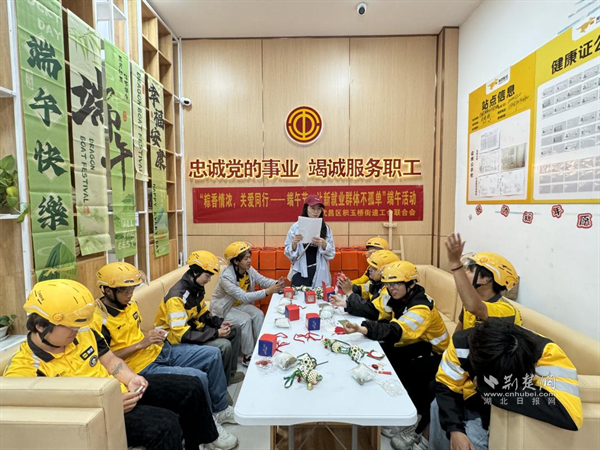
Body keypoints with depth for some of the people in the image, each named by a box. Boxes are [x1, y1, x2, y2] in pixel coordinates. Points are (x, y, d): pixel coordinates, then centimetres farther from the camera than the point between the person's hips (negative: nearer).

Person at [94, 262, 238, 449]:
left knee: (213, 354, 2)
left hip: (159, 350, 8)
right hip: (143, 367, -8)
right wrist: (140, 345, -22)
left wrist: (155, 335, 0)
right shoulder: (99, 321, -19)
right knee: (198, 378, -24)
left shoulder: (130, 303, 4)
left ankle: (220, 409, 20)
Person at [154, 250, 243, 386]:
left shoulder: (197, 288, -2)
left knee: (235, 330, 9)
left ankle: (230, 372, 19)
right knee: (224, 345, -25)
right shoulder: (177, 296, -29)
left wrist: (219, 323, -6)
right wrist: (215, 333, -29)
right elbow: (181, 333, -31)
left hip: (194, 326, 9)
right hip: (178, 338, -9)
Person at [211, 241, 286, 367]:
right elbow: (243, 297, -38)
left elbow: (263, 280, -13)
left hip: (239, 304, 6)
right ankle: (248, 356, -8)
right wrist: (267, 292, -44)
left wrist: (276, 283, -35)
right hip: (223, 309, -6)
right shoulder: (226, 277, -32)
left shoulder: (249, 270, -11)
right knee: (245, 320, -25)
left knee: (259, 314, -15)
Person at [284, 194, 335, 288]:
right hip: (301, 273, -1)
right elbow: (288, 253, 0)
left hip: (320, 274, 1)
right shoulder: (295, 227, -2)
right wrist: (294, 243, -19)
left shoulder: (326, 228, 1)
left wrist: (324, 244, -18)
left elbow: (331, 254, 1)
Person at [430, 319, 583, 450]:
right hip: (475, 406, 3)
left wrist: (487, 388, -38)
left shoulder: (546, 352, -32)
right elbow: (446, 386, -12)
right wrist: (454, 430, -25)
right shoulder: (462, 342, -25)